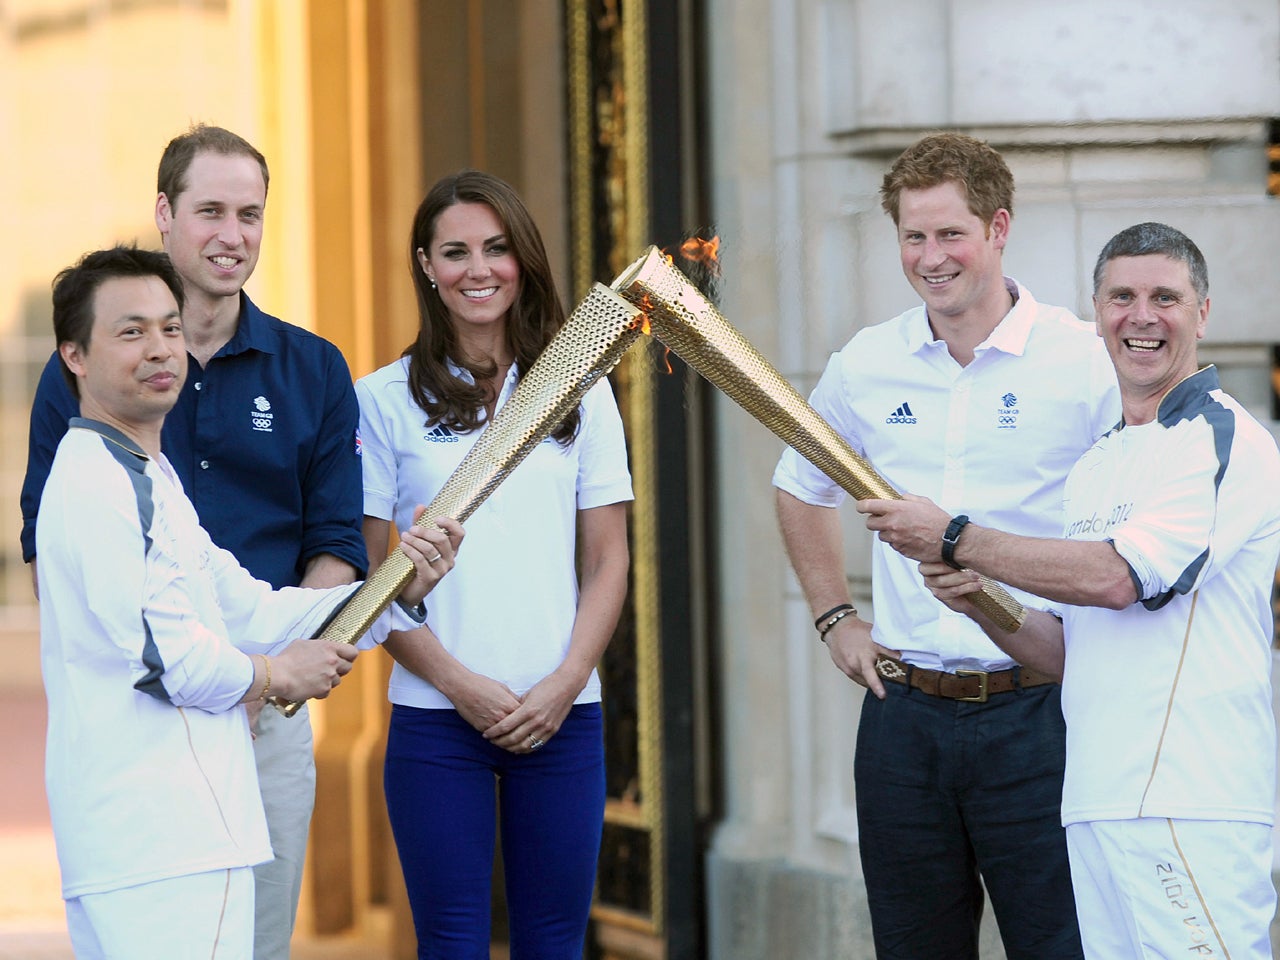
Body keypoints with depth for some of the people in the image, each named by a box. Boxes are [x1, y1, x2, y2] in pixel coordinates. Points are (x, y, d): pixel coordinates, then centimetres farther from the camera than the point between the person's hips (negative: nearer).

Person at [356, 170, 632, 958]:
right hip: (436, 716, -2)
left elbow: (608, 561, 8)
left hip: (562, 715, 2)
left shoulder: (580, 391, 9)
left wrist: (564, 683, -6)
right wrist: (460, 684, -10)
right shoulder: (386, 399, 2)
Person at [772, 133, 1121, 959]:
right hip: (905, 713, 4)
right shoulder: (867, 365, 7)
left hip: (1035, 712, -4)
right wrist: (834, 618, 16)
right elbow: (801, 489, 25)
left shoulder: (1086, 361, -6)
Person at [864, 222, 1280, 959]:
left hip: (1190, 807, -8)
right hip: (1098, 806, 8)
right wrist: (982, 606, 2)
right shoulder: (1095, 467, 22)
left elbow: (1117, 577, -17)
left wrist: (954, 539, -10)